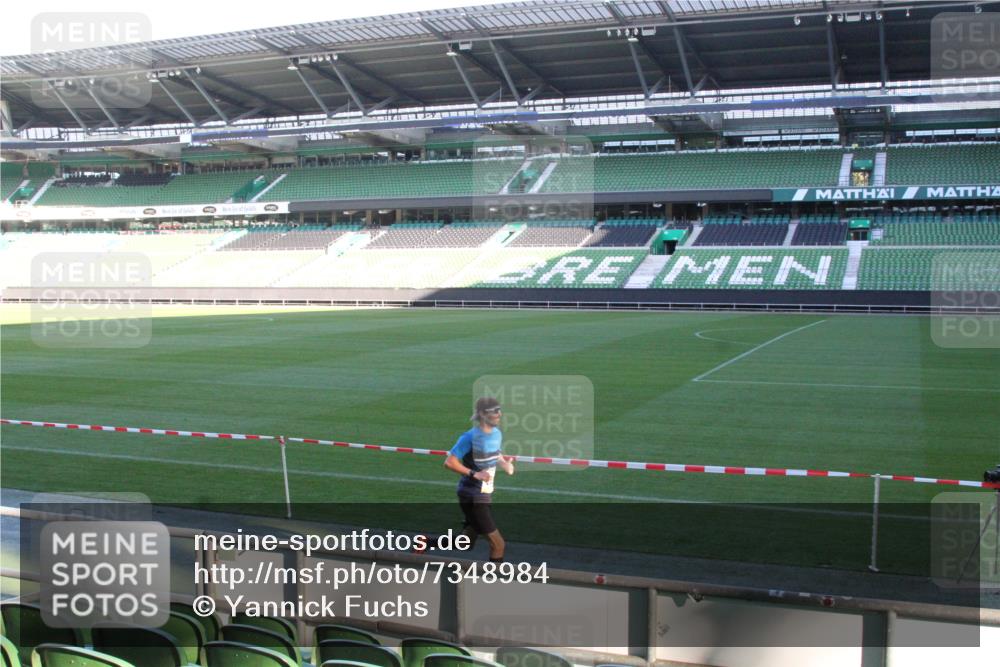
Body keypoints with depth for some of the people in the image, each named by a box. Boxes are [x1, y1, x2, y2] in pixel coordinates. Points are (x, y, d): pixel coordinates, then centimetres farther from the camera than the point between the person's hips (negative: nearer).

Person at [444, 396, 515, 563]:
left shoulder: (497, 433, 5)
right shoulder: (471, 437, -19)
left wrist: (504, 463, 2)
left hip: (485, 496, 9)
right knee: (498, 544, -9)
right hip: (472, 498, -9)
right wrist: (474, 474, -26)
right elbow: (449, 462, -19)